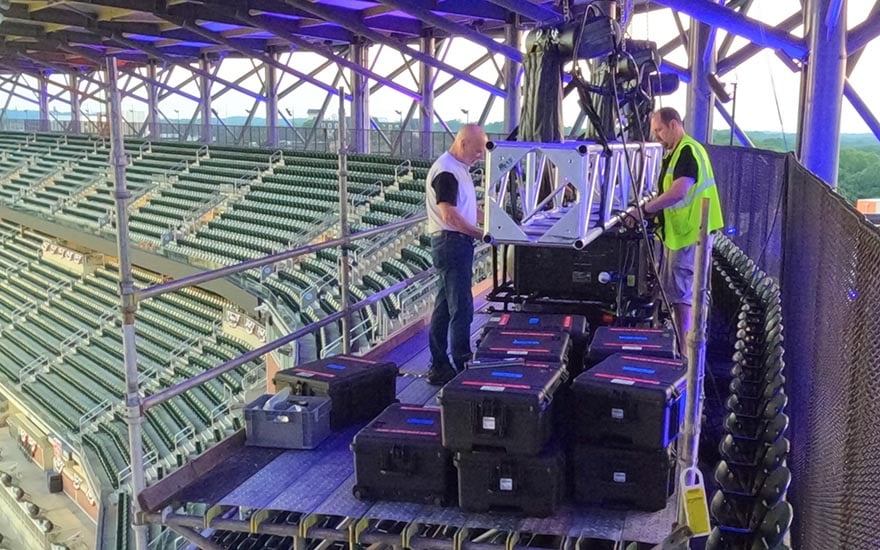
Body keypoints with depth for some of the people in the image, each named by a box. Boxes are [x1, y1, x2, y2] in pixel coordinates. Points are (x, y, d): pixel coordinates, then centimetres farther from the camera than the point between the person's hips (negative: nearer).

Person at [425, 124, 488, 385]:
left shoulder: (458, 168, 15)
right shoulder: (446, 171, -17)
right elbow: (450, 216, -23)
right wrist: (481, 234, -21)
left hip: (457, 243, 10)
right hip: (451, 243, -10)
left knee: (445, 306, 13)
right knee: (461, 308, -7)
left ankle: (438, 367, 20)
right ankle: (462, 368, -1)